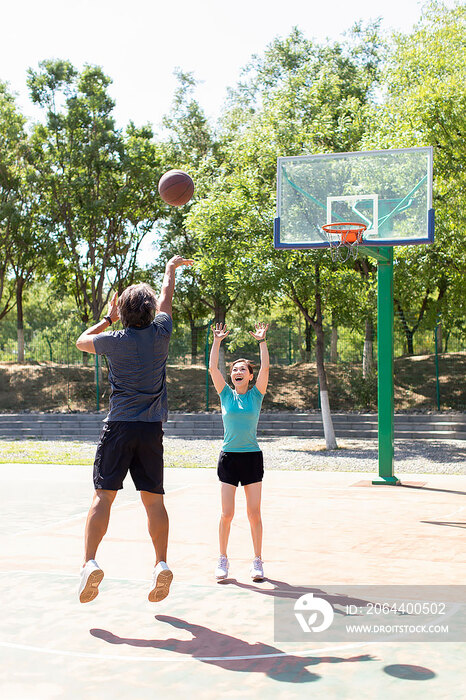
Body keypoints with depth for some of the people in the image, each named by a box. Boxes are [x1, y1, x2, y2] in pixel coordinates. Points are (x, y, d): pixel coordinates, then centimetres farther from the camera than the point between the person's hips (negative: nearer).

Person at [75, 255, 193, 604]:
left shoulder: (114, 340, -2)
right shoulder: (160, 334, 1)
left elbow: (82, 341, 19)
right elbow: (166, 299, 21)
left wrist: (109, 319, 27)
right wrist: (171, 267, 37)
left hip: (119, 427, -1)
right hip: (151, 429, 2)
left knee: (104, 496, -2)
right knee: (154, 500, 6)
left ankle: (90, 562, -12)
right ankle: (162, 564, 0)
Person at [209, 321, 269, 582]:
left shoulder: (256, 395, 4)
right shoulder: (226, 395, 6)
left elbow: (265, 367, -7)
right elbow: (213, 368, -2)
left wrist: (262, 341, -10)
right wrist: (217, 342, -6)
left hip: (252, 457, 0)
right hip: (229, 457, 1)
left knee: (254, 513, 1)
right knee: (227, 513, 0)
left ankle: (258, 561, 12)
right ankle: (223, 560, 14)